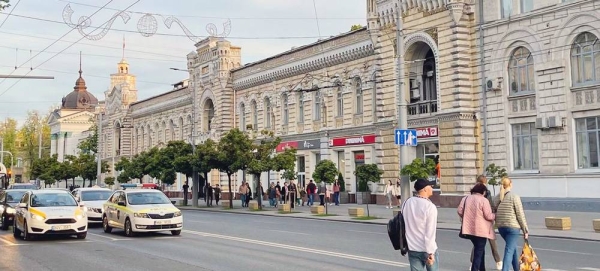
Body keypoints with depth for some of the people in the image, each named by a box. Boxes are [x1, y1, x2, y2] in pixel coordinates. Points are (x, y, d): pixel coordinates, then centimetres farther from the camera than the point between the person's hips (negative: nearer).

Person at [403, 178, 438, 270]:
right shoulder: (430, 206, -17)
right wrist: (430, 253, -15)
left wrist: (404, 245, 18)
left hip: (412, 248, 5)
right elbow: (430, 232, -19)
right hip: (427, 249, -5)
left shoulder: (407, 203, 1)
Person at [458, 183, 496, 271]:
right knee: (479, 252, 1)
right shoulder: (484, 200, -11)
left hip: (469, 229, 6)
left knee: (479, 250, 22)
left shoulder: (465, 199, 7)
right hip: (481, 230, -6)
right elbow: (488, 216, -12)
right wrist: (495, 215, 9)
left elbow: (460, 211, 3)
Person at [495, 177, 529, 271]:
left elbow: (495, 213, 10)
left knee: (513, 248, 23)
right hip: (513, 227, -6)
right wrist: (525, 230, -3)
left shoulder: (497, 197, 6)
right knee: (509, 251, -5)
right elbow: (520, 215, -9)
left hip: (500, 227, 6)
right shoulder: (514, 197, -10)